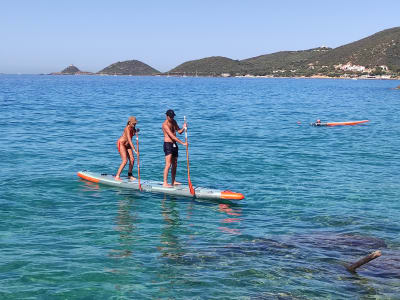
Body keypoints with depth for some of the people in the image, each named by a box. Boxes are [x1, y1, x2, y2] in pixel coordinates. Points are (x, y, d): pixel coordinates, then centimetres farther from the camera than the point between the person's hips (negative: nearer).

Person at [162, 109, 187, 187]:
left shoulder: (174, 122, 12)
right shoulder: (165, 124, -17)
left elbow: (179, 132, 15)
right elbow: (172, 136, -24)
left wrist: (183, 128, -8)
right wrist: (182, 143, -27)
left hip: (174, 144, 9)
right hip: (168, 144, -9)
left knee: (175, 164, 12)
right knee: (168, 164, -15)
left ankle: (173, 181, 21)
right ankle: (165, 183, -15)